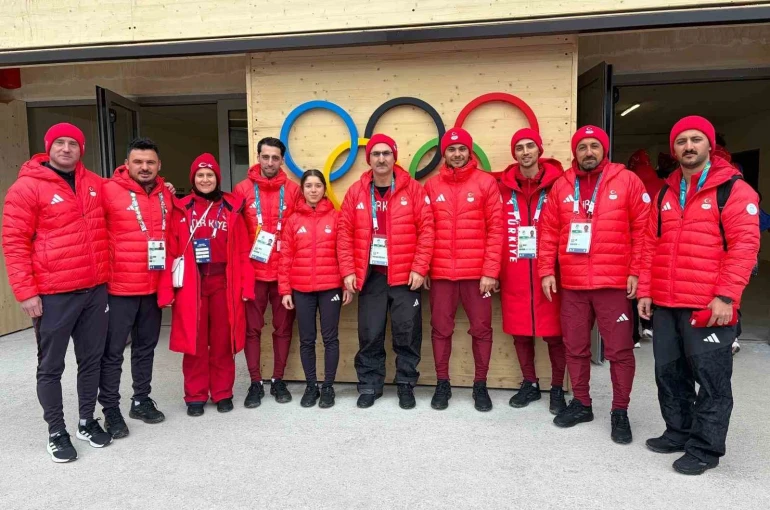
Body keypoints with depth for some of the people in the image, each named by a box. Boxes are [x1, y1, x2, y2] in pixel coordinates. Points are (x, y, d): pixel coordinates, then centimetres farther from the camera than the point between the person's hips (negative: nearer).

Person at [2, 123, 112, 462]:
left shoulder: (95, 184, 8)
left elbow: (106, 229, 21)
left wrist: (106, 277, 12)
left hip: (95, 289, 5)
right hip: (53, 294, -4)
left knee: (91, 359, 14)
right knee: (51, 366, 8)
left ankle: (87, 421, 30)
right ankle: (56, 432, 23)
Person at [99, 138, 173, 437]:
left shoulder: (166, 194, 8)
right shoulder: (109, 191, -10)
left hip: (154, 287, 6)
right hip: (119, 286, -5)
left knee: (146, 346, 16)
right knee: (113, 351, 5)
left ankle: (141, 401, 30)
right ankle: (111, 409, 19)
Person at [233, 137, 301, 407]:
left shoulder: (293, 190, 2)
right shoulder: (243, 189, 1)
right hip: (253, 271, 0)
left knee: (283, 327, 9)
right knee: (252, 328, 6)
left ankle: (278, 380, 24)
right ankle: (255, 383, 19)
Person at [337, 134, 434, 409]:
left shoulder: (413, 189, -1)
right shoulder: (356, 192, 4)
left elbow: (426, 230, -3)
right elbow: (344, 233, 3)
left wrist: (419, 268, -9)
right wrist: (348, 271, -4)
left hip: (405, 274, -1)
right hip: (370, 274, 2)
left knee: (407, 332, 6)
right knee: (369, 334, 8)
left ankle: (406, 385, 23)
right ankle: (369, 386, 23)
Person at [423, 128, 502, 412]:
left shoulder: (486, 183, 1)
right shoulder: (431, 186, 7)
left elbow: (496, 230, -3)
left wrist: (490, 271, -8)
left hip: (477, 273, -1)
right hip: (440, 273, 2)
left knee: (481, 329, 7)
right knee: (441, 329, 8)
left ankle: (480, 385, 23)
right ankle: (442, 384, 24)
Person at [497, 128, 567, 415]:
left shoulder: (557, 184, -1)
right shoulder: (504, 187, 5)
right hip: (514, 274, 2)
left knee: (553, 332, 5)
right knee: (519, 331, 11)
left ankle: (557, 389, 22)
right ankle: (529, 384, 29)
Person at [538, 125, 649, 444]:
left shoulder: (627, 181, 0)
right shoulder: (561, 186, 8)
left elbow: (642, 229, -2)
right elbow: (548, 232, 8)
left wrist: (636, 272, -8)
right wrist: (546, 271, 2)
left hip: (614, 283, -3)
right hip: (572, 284, 3)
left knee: (619, 349, 4)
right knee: (575, 347, 12)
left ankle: (620, 412, 20)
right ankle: (581, 403, 29)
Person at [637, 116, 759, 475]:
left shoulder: (734, 189, -3)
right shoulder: (665, 193, 14)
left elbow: (744, 246, -11)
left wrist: (726, 296, -18)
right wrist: (645, 291, 8)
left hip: (709, 306, -6)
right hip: (665, 305, 6)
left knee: (710, 378, 4)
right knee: (669, 372, 14)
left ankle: (705, 448, 18)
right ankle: (678, 432, 30)